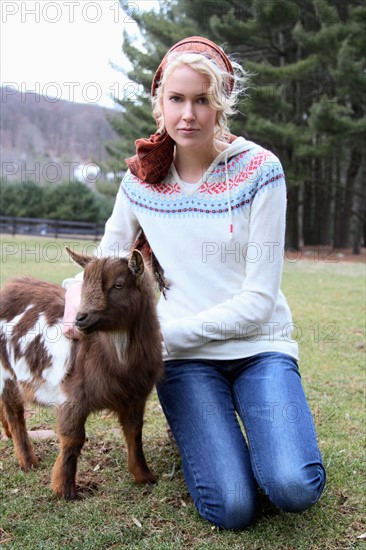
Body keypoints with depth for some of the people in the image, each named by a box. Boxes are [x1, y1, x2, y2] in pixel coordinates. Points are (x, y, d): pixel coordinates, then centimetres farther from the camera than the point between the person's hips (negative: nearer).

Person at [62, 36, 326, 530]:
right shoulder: (142, 177, 1)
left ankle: (254, 417, 10)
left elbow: (258, 299, -11)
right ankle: (208, 428, 15)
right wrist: (79, 287, -11)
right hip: (185, 356, 1)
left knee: (294, 487, -24)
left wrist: (163, 332, -16)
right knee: (232, 507, -17)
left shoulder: (260, 170, -8)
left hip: (260, 344, -1)